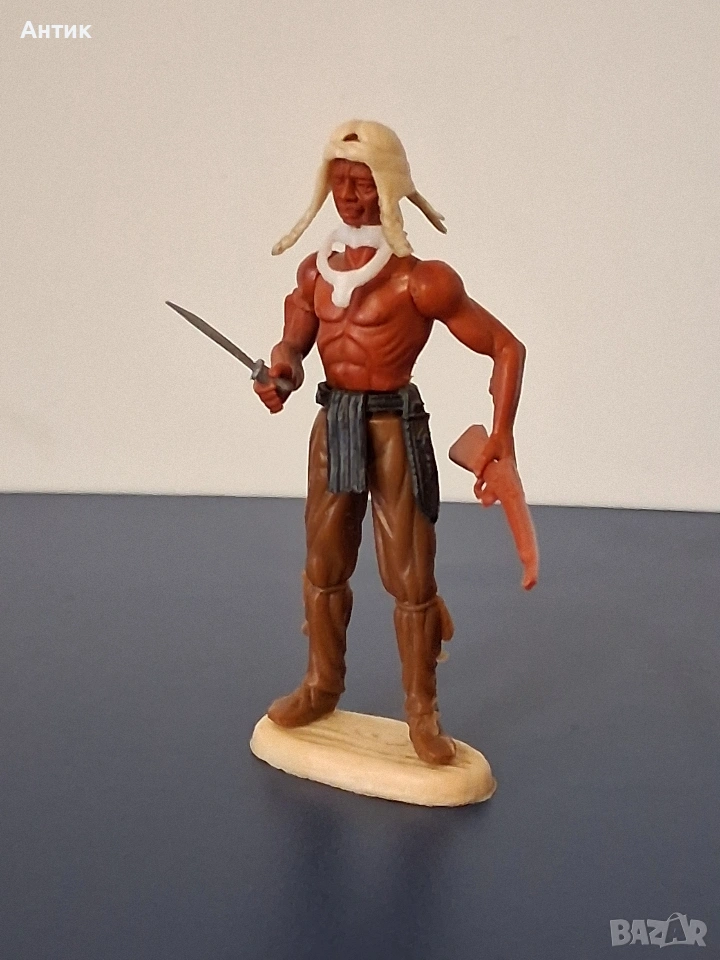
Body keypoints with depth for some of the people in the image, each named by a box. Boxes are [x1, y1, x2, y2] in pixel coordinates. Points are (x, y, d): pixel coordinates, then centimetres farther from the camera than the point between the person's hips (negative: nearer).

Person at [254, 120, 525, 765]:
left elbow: (507, 348, -11)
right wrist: (282, 370, -14)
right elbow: (294, 341, 11)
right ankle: (322, 686, 34)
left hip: (393, 427, -5)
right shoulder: (316, 271, 5)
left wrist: (502, 433, -20)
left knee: (410, 577, 2)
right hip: (332, 424, 6)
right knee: (324, 567, 16)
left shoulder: (418, 279, -13)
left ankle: (422, 711, 18)